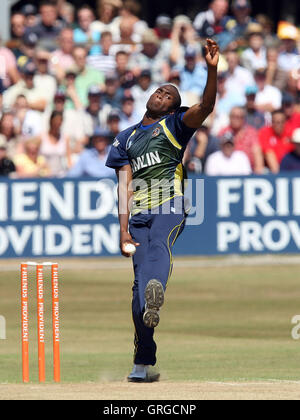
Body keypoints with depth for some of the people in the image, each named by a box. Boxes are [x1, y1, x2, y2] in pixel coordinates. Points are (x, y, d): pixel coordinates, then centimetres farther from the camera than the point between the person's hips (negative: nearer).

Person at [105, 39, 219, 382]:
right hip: (138, 213, 3)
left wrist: (212, 70, -20)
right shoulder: (126, 139, 24)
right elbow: (124, 184, 13)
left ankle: (155, 293, -68)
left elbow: (205, 107, -3)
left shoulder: (175, 124, 16)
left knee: (158, 247, -34)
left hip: (170, 206, -3)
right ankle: (143, 363, -8)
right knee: (141, 277, -9)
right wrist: (123, 228, 0)